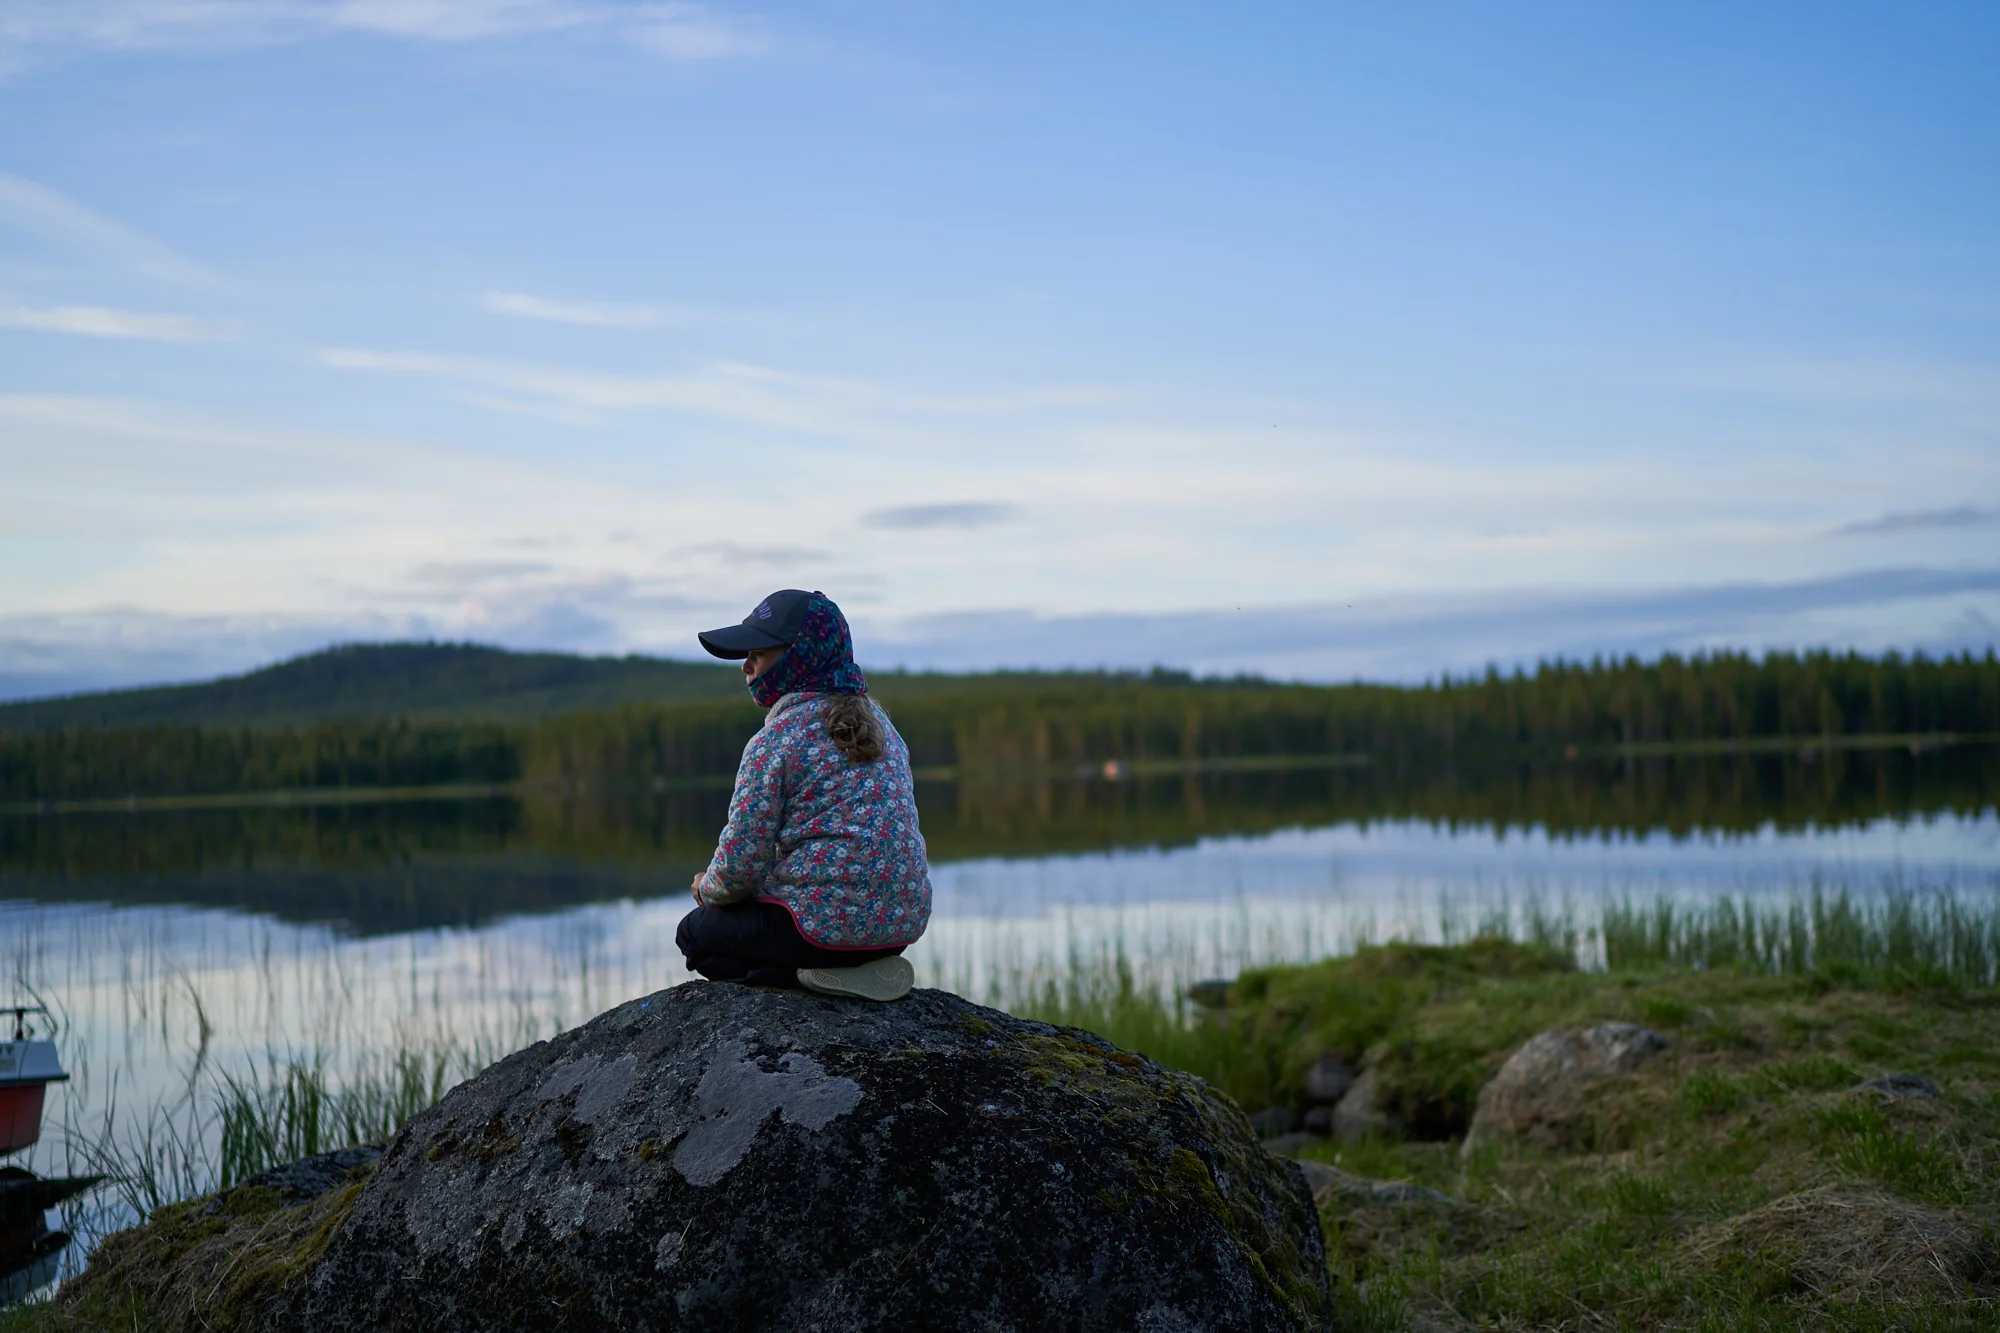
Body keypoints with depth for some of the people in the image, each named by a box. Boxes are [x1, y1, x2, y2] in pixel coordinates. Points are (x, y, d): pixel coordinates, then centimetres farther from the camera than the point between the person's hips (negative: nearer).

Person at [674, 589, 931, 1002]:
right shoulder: (878, 722, 10)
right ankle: (865, 965, 11)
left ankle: (812, 974, -2)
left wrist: (708, 890, 11)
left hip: (827, 921, -8)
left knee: (695, 932, 19)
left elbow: (741, 864, -14)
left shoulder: (774, 741, -12)